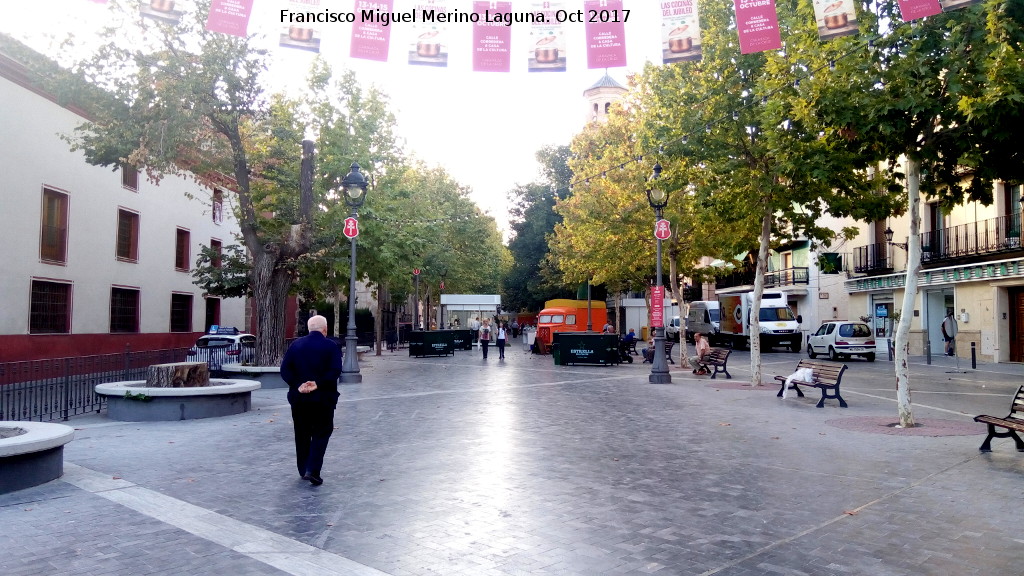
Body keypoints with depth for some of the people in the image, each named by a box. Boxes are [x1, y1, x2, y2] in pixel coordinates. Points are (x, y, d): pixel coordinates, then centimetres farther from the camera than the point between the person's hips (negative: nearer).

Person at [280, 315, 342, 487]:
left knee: (302, 434, 15)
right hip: (323, 398, -3)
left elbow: (285, 369, -3)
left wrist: (297, 385, -9)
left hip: (299, 398, 3)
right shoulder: (331, 346, -6)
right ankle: (312, 470, -7)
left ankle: (303, 470, 24)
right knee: (321, 433, 6)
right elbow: (335, 371, -18)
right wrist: (318, 384, -17)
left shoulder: (296, 345, 5)